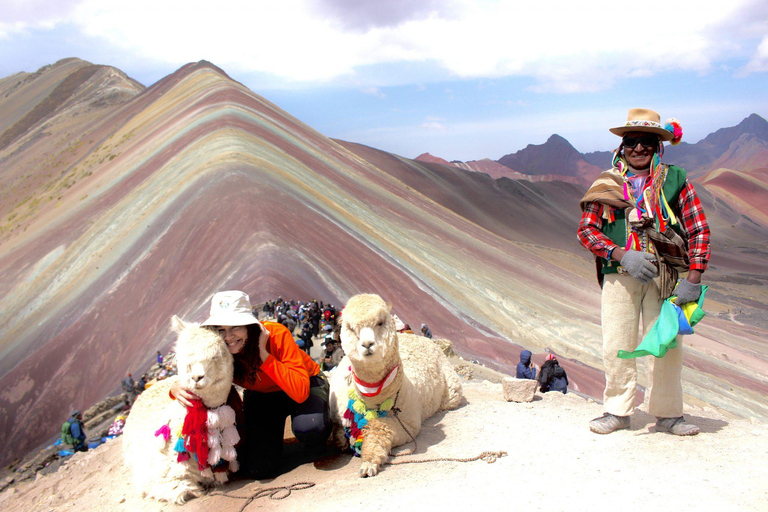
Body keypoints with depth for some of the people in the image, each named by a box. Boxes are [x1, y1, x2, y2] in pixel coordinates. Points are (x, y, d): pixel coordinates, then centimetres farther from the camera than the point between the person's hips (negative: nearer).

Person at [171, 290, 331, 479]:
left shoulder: (276, 334, -32)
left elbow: (300, 392, -40)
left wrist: (264, 354, -42)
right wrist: (177, 388, -32)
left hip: (308, 384, -3)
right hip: (261, 397, 3)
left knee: (307, 426, -36)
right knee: (260, 468, -14)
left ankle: (316, 446, 1)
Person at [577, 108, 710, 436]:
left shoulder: (675, 180, 6)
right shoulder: (607, 184, 7)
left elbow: (699, 230, 6)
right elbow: (586, 230, 3)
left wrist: (694, 279, -4)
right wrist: (622, 255, -13)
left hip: (663, 275, 0)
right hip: (619, 275, 0)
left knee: (665, 345, 3)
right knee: (616, 347, 1)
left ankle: (667, 415, 20)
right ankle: (618, 411, 18)